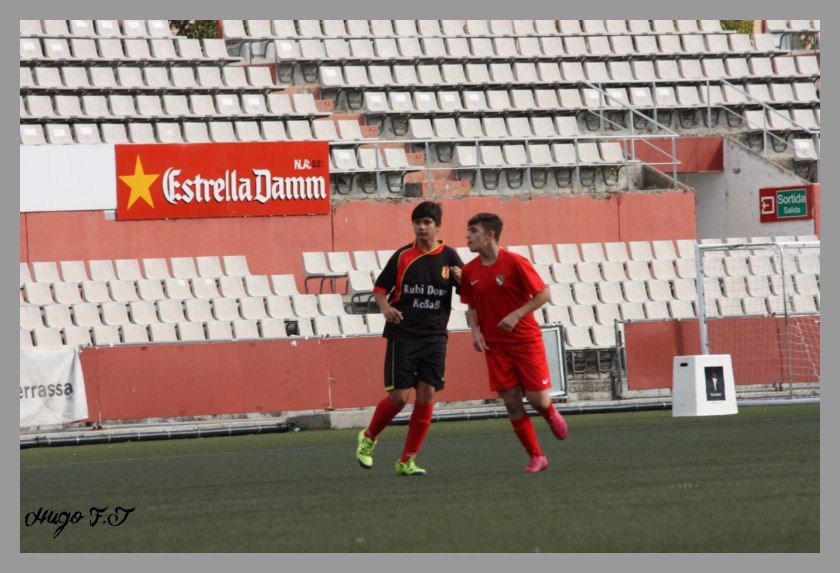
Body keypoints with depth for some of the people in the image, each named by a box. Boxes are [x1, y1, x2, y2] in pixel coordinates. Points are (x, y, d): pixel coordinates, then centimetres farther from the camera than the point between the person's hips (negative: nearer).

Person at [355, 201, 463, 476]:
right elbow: (380, 288, 5)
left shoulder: (449, 256, 4)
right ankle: (368, 438, 20)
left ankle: (407, 461, 4)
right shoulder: (403, 256, 0)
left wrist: (462, 279, -15)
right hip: (403, 334, -2)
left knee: (427, 396, -5)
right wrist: (385, 307, -16)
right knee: (399, 396, -8)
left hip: (434, 337, 2)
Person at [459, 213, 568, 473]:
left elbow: (543, 294, -11)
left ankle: (552, 415, 31)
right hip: (494, 345, 4)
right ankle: (536, 457, 8)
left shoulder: (515, 263, -13)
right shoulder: (470, 271, 2)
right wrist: (475, 330, -5)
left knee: (536, 397, -7)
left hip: (526, 340, -4)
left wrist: (516, 315, -21)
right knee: (511, 402, -2)